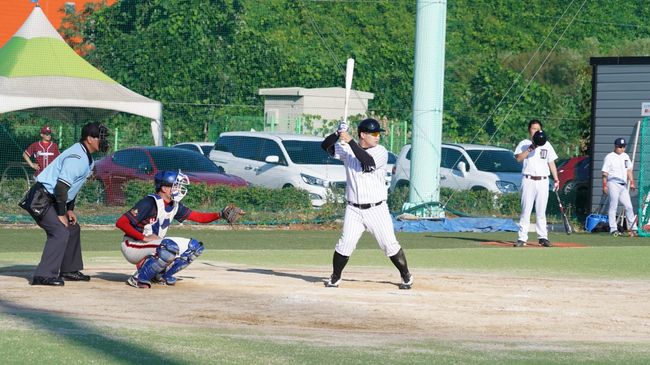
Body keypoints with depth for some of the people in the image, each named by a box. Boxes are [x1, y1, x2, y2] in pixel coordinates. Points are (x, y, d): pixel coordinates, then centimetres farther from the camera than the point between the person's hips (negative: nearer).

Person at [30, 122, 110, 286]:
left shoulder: (87, 158, 12)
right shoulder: (77, 158, -22)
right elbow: (61, 186, -27)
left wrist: (70, 210, 13)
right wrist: (61, 214, -22)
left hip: (52, 200, 11)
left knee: (72, 228, 18)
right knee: (60, 231, -20)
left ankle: (69, 271, 27)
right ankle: (44, 275, -24)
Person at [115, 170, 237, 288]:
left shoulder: (174, 206, 4)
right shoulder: (150, 202, -21)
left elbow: (198, 217, 9)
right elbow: (121, 222, -25)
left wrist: (220, 215, -6)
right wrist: (144, 238, -25)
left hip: (154, 245, 9)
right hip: (132, 247, -9)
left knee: (194, 247, 4)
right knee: (171, 247, -35)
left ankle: (160, 275, 9)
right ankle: (138, 278, -21)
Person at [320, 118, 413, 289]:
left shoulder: (381, 151, -6)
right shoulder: (346, 149, 3)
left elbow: (369, 162, -24)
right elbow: (325, 146, -1)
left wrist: (350, 141, -24)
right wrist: (337, 134, -20)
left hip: (377, 209, -1)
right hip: (353, 210, 1)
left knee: (390, 245, -1)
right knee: (345, 245, -6)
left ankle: (406, 276, 16)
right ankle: (335, 278, 12)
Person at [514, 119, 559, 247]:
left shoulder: (546, 144, 15)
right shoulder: (524, 144, 5)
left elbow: (551, 163, 16)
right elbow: (518, 158, -12)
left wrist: (556, 179, 8)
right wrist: (531, 148, -21)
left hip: (543, 181, 3)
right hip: (528, 180, -3)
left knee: (541, 211, 5)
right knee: (526, 210, -6)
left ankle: (543, 237, 8)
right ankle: (522, 238, -5)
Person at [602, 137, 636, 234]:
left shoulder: (626, 156, 15)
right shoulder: (609, 157, -4)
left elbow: (629, 171, 17)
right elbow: (605, 173, -7)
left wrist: (631, 183, 6)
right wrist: (604, 186, -14)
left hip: (623, 185, 6)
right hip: (613, 184, -6)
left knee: (629, 206, 6)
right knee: (613, 206, -6)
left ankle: (633, 227, 12)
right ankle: (613, 228, -5)